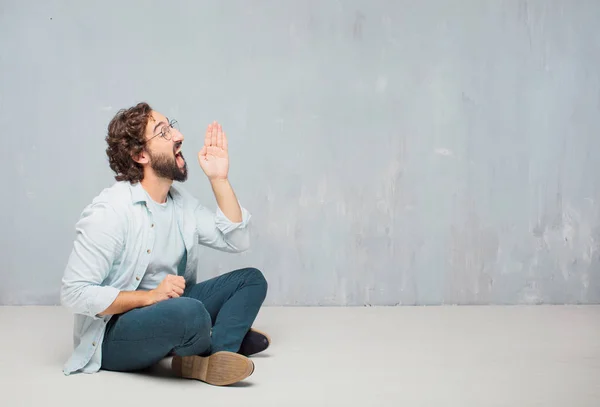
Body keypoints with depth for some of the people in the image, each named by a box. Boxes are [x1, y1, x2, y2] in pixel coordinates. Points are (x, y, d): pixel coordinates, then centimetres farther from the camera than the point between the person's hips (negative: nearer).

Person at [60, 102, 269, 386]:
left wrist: (219, 179, -3)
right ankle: (229, 336, -1)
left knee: (251, 279, 2)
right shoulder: (108, 212, -19)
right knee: (190, 313, -36)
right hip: (112, 335, -8)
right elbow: (74, 293, -22)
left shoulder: (180, 202, 6)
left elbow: (237, 241, 5)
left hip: (165, 313, 9)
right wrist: (149, 296, -26)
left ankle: (216, 357, -21)